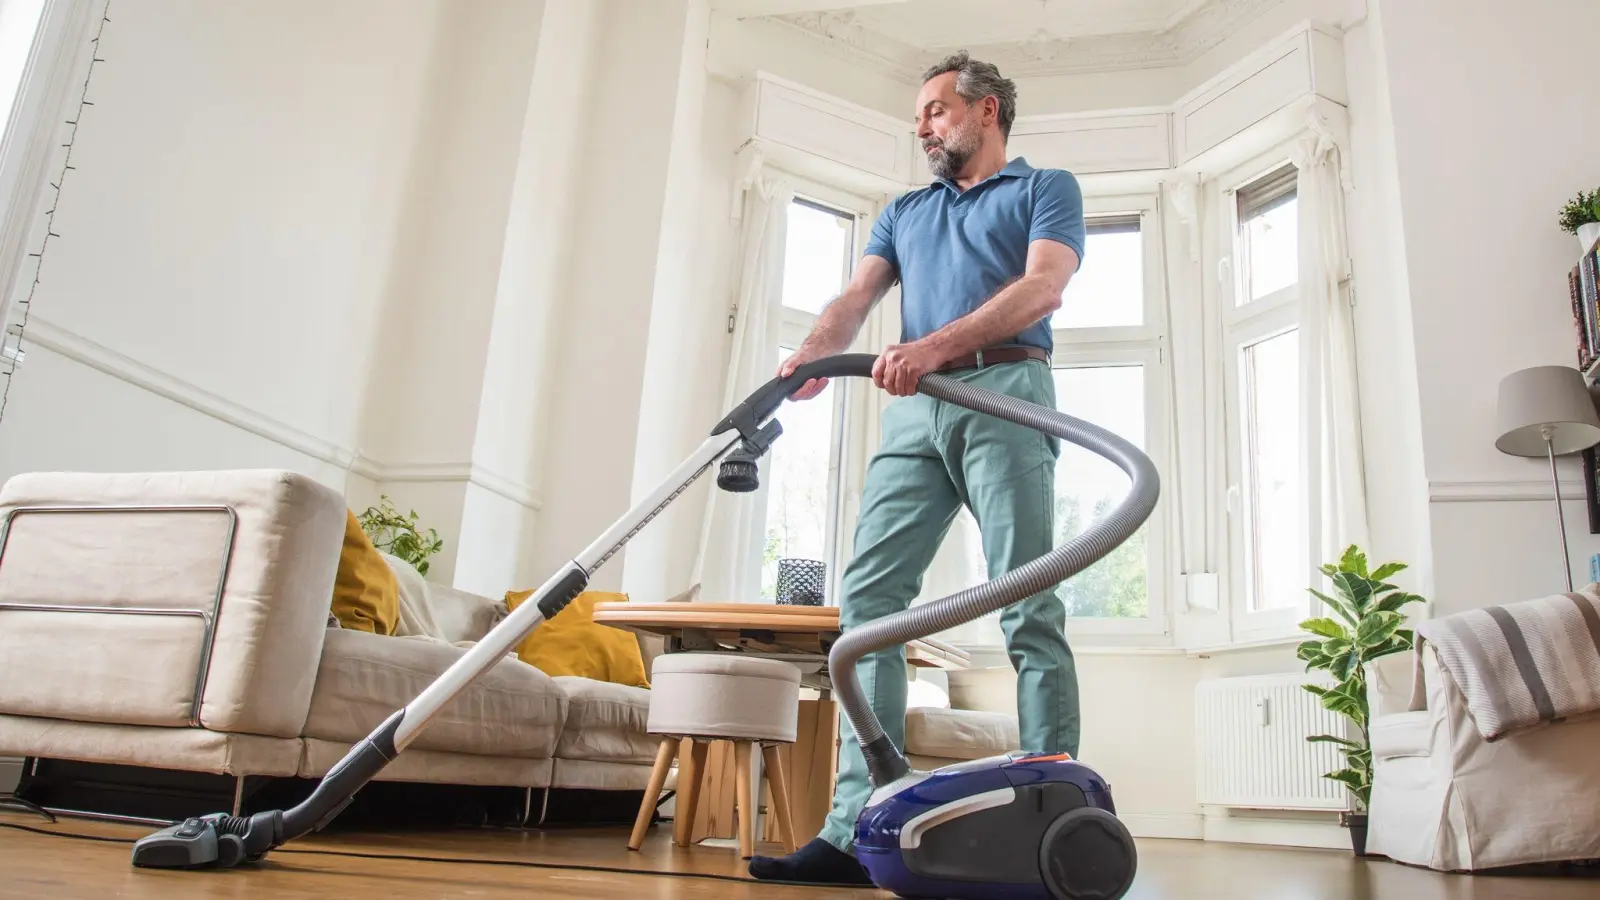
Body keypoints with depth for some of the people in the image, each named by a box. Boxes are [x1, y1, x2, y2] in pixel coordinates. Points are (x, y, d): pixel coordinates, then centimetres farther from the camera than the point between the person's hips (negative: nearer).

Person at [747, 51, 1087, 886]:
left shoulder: (1044, 188, 14)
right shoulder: (903, 212, 29)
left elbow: (1043, 286, -6)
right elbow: (857, 295, 13)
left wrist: (937, 344, -20)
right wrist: (811, 355, -10)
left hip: (1004, 393, -4)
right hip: (912, 410, 5)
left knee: (1028, 608, -10)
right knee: (868, 600, -8)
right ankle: (856, 830, -9)